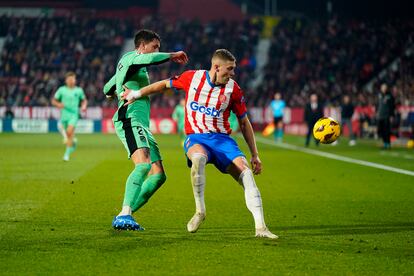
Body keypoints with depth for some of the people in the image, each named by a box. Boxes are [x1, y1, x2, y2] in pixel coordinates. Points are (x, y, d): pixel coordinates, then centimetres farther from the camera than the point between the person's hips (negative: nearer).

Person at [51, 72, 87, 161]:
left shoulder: (79, 90, 3)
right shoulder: (62, 90, 2)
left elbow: (84, 100, 20)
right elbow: (53, 101, 8)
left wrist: (84, 106, 0)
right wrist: (58, 104, -13)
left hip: (74, 114, -2)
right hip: (64, 114, 2)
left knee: (69, 131, -23)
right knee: (68, 134, 12)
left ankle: (67, 153, -19)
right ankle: (73, 142, 49)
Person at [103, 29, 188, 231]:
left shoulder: (124, 65, 29)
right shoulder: (130, 58, -1)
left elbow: (108, 90, 42)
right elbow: (148, 59, -25)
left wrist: (113, 93, 64)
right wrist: (172, 55, -11)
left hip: (141, 125, 10)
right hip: (130, 120, -10)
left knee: (158, 175, 1)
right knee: (144, 164, -30)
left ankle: (125, 216, -1)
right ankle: (124, 215, -40)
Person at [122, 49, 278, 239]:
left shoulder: (233, 89, -1)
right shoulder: (192, 77, -2)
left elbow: (244, 123, 10)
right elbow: (165, 84, 17)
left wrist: (255, 155, 10)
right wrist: (137, 93, 20)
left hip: (222, 138, 1)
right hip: (196, 138, -1)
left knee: (246, 172, -24)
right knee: (198, 158, -39)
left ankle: (260, 227, -25)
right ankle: (200, 211, -20)